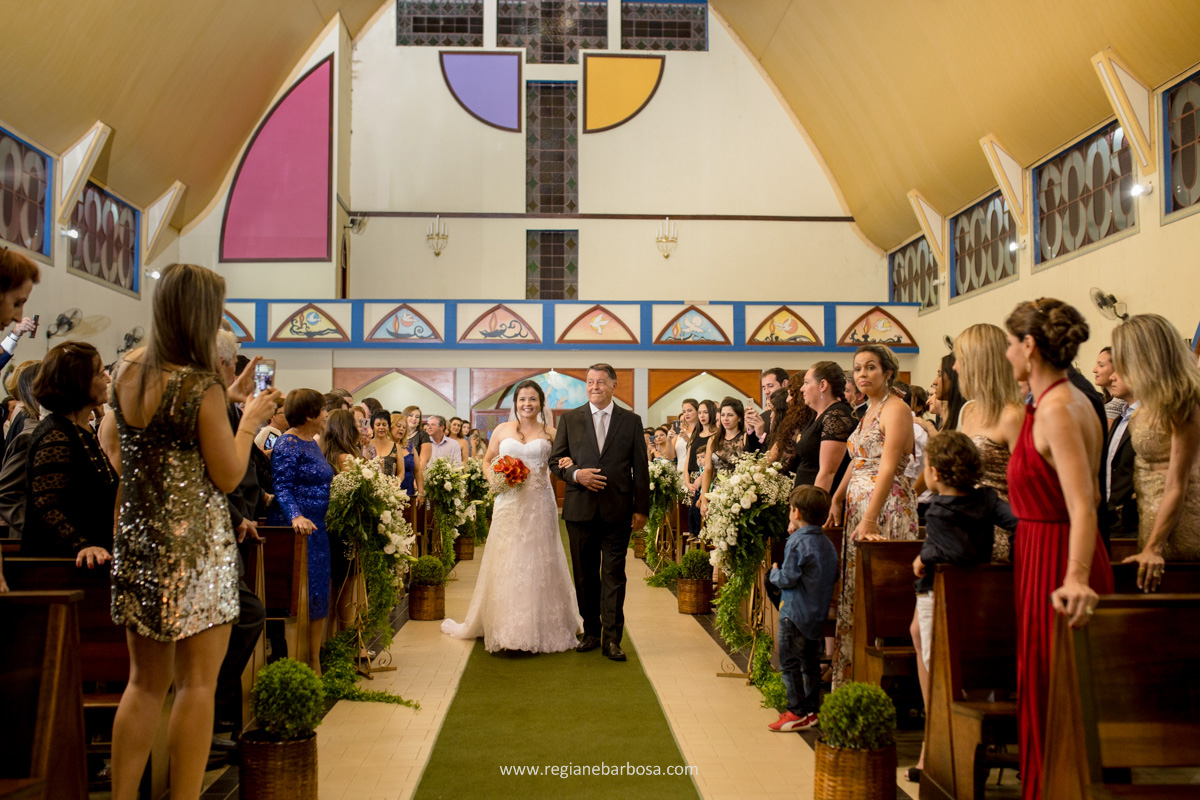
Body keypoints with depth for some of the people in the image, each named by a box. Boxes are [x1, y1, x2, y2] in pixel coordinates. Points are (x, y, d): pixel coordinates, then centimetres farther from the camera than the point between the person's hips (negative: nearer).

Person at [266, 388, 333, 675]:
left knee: (318, 596, 9)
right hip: (295, 529, -9)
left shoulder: (313, 443, 16)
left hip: (316, 528, 9)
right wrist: (296, 516, -32)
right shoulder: (288, 444, -11)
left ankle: (315, 663, 16)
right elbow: (281, 488, -18)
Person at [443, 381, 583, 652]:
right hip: (509, 503, 1)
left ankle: (542, 628, 12)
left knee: (539, 562, 2)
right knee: (506, 563, 1)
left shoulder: (550, 433, 7)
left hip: (540, 503, 0)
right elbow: (487, 460, 17)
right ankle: (505, 627, 11)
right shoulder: (502, 430, 9)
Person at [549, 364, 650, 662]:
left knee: (614, 575, 0)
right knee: (585, 575, 9)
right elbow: (555, 460, 7)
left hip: (617, 511, -1)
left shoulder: (631, 421, 6)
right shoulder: (570, 419, 7)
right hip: (580, 509, 1)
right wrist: (576, 474, -13)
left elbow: (640, 468, 5)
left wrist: (641, 509, 0)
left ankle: (612, 639, 4)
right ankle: (591, 632, 21)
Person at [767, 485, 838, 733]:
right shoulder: (828, 544, 5)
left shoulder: (797, 542, -17)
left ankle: (797, 713, 3)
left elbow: (787, 580, -21)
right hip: (819, 614, 8)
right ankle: (811, 710, 21)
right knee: (811, 664, 16)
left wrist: (774, 572, 2)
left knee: (790, 663, 1)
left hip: (795, 613, -8)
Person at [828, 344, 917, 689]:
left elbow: (888, 469, -20)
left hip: (886, 507, -9)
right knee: (854, 592, 10)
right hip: (858, 506, 9)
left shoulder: (896, 409, -10)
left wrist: (869, 520, -26)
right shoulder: (868, 411, 17)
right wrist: (836, 500, 9)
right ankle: (849, 677, 18)